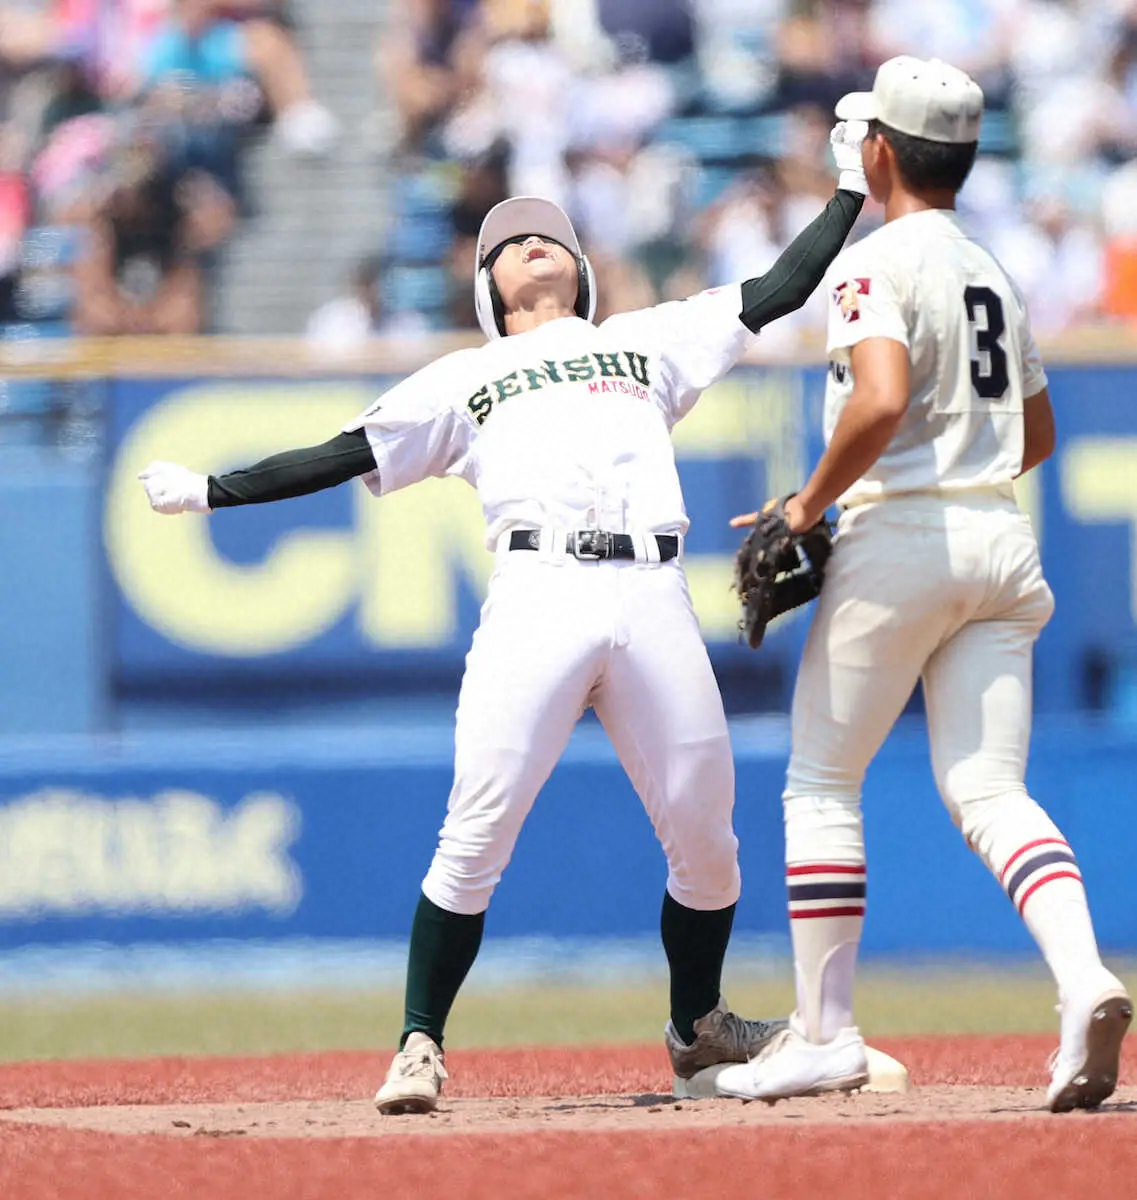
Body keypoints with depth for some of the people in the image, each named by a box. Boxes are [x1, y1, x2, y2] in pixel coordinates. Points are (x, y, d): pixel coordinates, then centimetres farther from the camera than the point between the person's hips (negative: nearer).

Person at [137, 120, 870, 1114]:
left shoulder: (650, 341, 29)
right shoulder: (465, 379, 25)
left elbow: (779, 290, 29)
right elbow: (348, 456, 20)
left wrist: (851, 189, 26)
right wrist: (212, 492, 12)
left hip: (655, 604, 2)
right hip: (536, 596, -2)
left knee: (705, 838, 1)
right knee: (478, 834, -13)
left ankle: (697, 1034, 22)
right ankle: (422, 1046, -5)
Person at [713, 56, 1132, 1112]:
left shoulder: (877, 264, -9)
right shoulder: (994, 275, 17)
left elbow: (881, 401, -25)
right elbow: (1038, 434, 26)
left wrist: (808, 505, -14)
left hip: (899, 541, -7)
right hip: (1001, 541, 7)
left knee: (821, 783, 6)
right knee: (987, 788, 0)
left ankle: (825, 1032, 7)